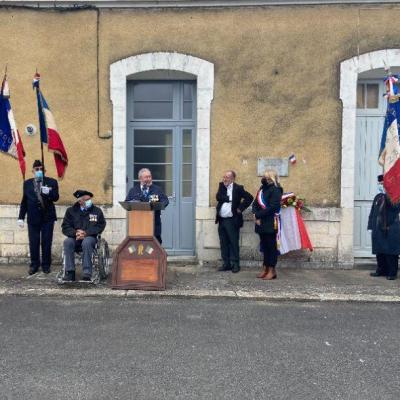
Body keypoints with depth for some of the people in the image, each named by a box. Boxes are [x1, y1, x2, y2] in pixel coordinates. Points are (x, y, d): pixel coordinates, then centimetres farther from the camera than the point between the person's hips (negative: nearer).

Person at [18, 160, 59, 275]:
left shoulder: (52, 182, 3)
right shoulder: (27, 183, 9)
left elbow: (56, 197, -5)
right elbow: (24, 201, 9)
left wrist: (49, 192, -26)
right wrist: (21, 217, 5)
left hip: (47, 217, -1)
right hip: (33, 218, 1)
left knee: (46, 242, 4)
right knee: (33, 243, 3)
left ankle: (46, 265, 15)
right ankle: (34, 265, 16)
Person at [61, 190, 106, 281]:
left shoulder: (97, 211, 7)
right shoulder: (71, 211, 10)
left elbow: (100, 226, -2)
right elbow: (65, 227, 3)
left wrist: (86, 233, -15)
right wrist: (75, 233, -18)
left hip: (90, 237, -2)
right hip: (75, 238, 2)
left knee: (87, 242, -36)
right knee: (67, 242, -31)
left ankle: (87, 273, -35)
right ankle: (70, 272, -27)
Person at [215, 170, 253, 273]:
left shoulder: (238, 188, -4)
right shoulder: (221, 185, 10)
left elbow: (249, 197, -6)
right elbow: (218, 197, -3)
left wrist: (240, 208, -9)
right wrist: (229, 199, -11)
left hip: (232, 221, -5)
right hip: (221, 220, 5)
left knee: (233, 243, 0)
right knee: (224, 243, 9)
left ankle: (235, 264, 8)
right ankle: (226, 264, 18)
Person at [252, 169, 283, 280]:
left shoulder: (275, 190, -9)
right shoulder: (262, 189, 15)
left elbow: (272, 207, -19)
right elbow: (255, 203, 11)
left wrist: (258, 215, -13)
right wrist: (256, 216, -6)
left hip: (271, 223, -8)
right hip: (261, 222, 8)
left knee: (271, 246, -2)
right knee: (264, 246, 12)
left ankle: (272, 270, 3)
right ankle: (265, 268, 19)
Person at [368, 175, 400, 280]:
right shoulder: (378, 197, 15)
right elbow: (373, 212, 14)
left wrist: (388, 196, -25)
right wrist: (371, 226, 9)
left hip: (391, 230, -6)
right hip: (378, 229, 6)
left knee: (391, 252, -1)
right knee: (379, 252, 11)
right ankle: (381, 270, 22)